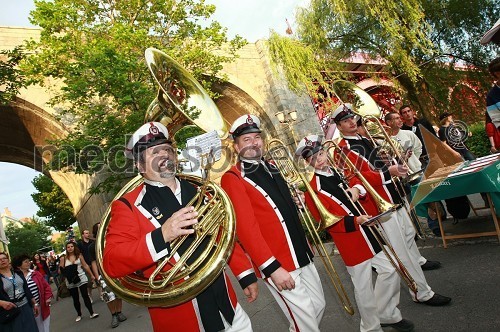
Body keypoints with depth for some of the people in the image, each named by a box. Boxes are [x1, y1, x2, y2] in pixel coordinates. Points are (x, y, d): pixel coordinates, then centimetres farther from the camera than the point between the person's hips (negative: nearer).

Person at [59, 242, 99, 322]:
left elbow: (85, 266, 3)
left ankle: (92, 313, -4)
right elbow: (61, 270, 3)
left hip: (81, 279, -1)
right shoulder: (64, 258, 0)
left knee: (85, 296, -5)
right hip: (71, 282, 1)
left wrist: (91, 275, 5)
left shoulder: (79, 255, 0)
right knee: (75, 299, 10)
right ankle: (79, 314, 26)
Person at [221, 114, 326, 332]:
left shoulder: (271, 168, 11)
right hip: (277, 264, -8)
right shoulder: (232, 178, -12)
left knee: (318, 306, 20)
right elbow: (245, 227, -19)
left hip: (302, 255, 8)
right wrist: (272, 267, -23)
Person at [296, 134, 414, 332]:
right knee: (363, 287, 6)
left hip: (370, 232, 7)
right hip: (350, 241, -6)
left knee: (390, 270, 14)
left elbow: (361, 184, 17)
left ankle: (386, 314, 36)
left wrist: (357, 190, -7)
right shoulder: (312, 189, -13)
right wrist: (355, 221, -26)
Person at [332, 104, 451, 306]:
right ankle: (422, 293, 9)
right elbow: (359, 179, -24)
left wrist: (397, 166, 7)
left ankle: (418, 260, 51)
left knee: (409, 233, 27)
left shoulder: (364, 140, 13)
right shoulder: (343, 150, -16)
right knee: (401, 250, -2)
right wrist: (389, 172, -31)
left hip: (393, 197, 9)